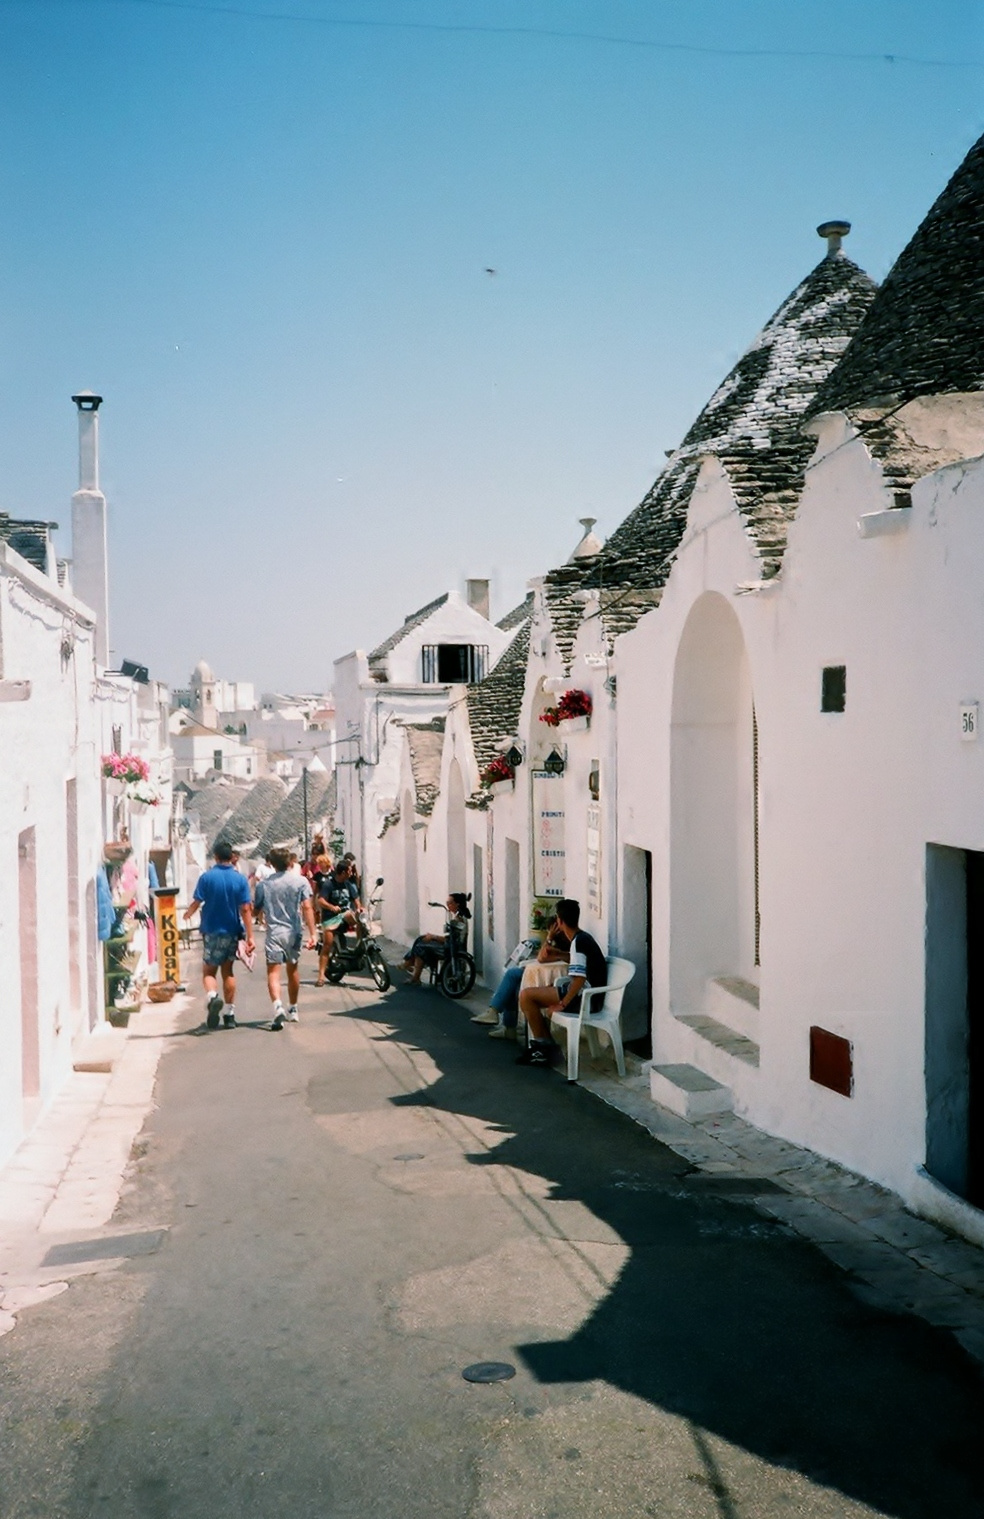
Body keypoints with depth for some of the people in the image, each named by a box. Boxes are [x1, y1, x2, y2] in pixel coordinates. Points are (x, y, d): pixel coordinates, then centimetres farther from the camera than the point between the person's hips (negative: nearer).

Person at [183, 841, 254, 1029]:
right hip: (232, 931, 2)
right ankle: (230, 1014, 16)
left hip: (212, 931, -2)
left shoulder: (206, 877, -8)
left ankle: (212, 996, -24)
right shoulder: (240, 879, -4)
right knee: (228, 971, 15)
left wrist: (188, 914, 15)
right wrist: (250, 936, -6)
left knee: (209, 971, 7)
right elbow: (245, 909, -7)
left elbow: (196, 902, -8)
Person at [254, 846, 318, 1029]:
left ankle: (278, 1006, -32)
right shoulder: (300, 881, 0)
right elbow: (307, 907, -9)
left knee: (273, 971, -8)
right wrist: (312, 934, -10)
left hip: (274, 932, -2)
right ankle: (292, 1010, 31)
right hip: (294, 932, 2)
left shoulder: (264, 884, 3)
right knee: (292, 969, 19)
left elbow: (257, 910, 9)